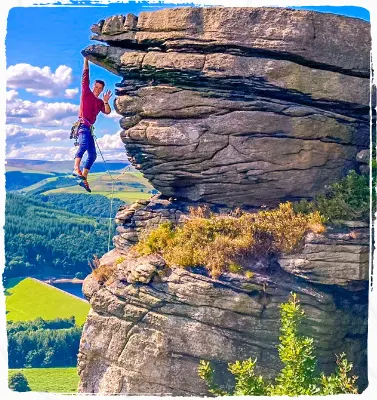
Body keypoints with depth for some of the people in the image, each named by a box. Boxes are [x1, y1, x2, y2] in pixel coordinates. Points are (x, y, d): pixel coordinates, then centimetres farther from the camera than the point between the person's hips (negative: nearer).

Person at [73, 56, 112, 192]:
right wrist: (86, 60, 3)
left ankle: (84, 179, 5)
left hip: (89, 129, 8)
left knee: (92, 154, 3)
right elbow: (85, 77, 4)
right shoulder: (86, 93, 8)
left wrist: (105, 102, -11)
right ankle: (76, 168, -47)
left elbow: (107, 112, 5)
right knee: (84, 144, -34)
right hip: (82, 125, -8)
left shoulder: (100, 102, 21)